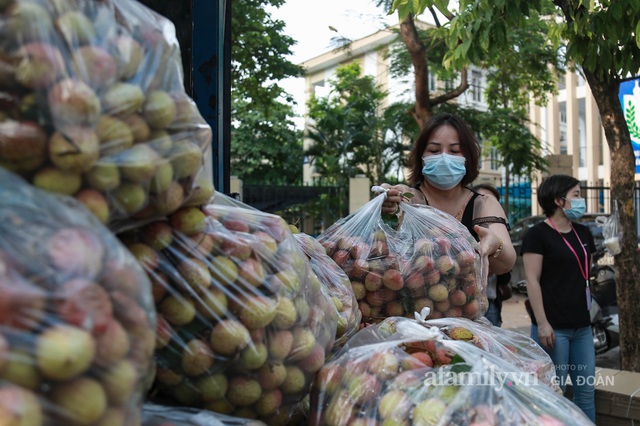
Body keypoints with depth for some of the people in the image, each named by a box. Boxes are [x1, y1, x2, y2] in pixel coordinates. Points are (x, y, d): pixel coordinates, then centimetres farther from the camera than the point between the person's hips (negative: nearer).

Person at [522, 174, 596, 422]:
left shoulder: (583, 233, 13)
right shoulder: (538, 235, -8)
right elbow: (532, 280, -13)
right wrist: (542, 323, -18)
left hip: (582, 326, 7)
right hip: (554, 327, -7)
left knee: (586, 391, 11)